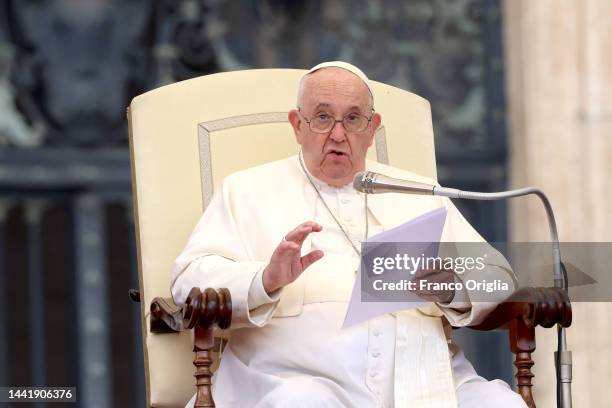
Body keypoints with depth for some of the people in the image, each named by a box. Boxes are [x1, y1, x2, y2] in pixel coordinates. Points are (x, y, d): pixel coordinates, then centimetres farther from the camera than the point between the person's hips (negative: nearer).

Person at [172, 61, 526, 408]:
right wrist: (266, 280, -17)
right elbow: (191, 280, 4)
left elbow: (497, 281, 18)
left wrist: (452, 288, -7)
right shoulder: (248, 191, 17)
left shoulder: (421, 195, 25)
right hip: (301, 379, -2)